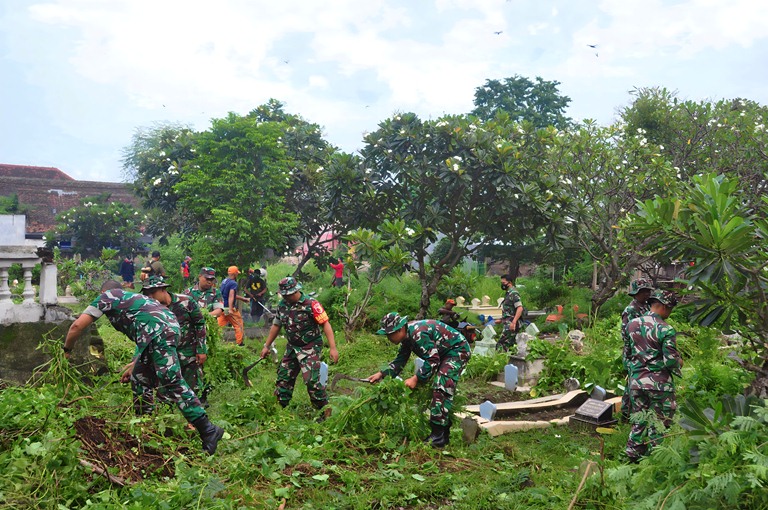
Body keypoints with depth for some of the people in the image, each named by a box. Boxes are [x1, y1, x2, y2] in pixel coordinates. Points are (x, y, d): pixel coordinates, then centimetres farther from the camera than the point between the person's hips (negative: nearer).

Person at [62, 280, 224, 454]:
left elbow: (78, 325, 11)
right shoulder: (129, 297, 38)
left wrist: (66, 350, 27)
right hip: (170, 327, 9)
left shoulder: (107, 296, 18)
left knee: (172, 384, -11)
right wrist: (134, 365, 46)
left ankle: (208, 431, -13)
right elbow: (144, 339, 39)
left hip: (159, 332, -9)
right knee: (140, 378, 21)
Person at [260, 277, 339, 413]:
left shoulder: (311, 304, -18)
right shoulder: (282, 304, 2)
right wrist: (267, 346, 18)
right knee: (283, 378, 11)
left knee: (311, 380, -15)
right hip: (292, 348, 7)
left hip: (310, 348, -7)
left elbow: (325, 324, -19)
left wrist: (333, 348, -25)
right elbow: (276, 325, 15)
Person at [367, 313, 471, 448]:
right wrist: (382, 374, 0)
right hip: (444, 353, 11)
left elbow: (432, 360, -29)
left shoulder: (418, 334, -31)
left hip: (458, 350, -11)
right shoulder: (407, 336, 2)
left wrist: (416, 379, -28)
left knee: (441, 389, -19)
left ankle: (439, 437, -17)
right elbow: (400, 360, 10)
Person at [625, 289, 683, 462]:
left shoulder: (632, 324, 3)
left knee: (639, 420, 17)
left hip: (636, 380, 6)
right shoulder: (665, 330, -16)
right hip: (659, 383, -5)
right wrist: (679, 363, 3)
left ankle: (633, 454, 23)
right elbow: (671, 360, -17)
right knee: (658, 423, 8)